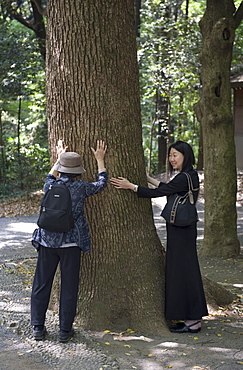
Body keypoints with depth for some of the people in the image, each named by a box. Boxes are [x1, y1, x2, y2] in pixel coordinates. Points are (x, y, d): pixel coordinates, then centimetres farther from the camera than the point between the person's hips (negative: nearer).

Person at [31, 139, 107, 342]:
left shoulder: (50, 186, 0)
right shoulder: (81, 187, -8)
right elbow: (101, 183, 11)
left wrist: (59, 157, 37)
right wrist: (100, 160, 22)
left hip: (47, 242, 3)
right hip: (71, 243, -3)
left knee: (42, 284, 10)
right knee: (69, 286, 5)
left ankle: (38, 327, 15)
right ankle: (65, 330, 9)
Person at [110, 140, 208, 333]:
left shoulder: (184, 178, -19)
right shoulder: (190, 175, 12)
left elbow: (157, 193, -19)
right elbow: (167, 189, 26)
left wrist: (131, 186, -14)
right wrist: (148, 178, 32)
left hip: (181, 231, -10)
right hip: (182, 230, 10)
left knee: (182, 271, -5)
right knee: (185, 270, 14)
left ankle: (192, 321, 1)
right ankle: (193, 318, 20)